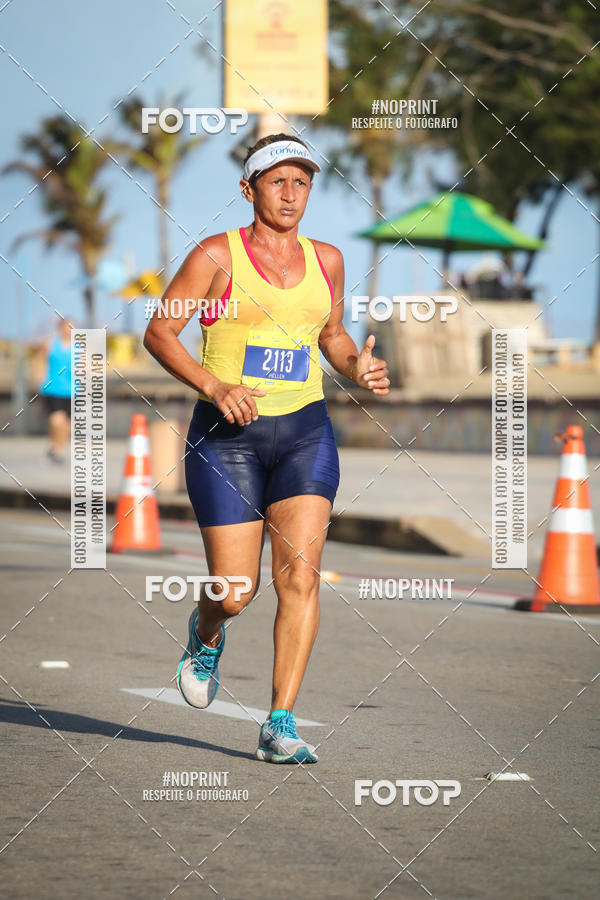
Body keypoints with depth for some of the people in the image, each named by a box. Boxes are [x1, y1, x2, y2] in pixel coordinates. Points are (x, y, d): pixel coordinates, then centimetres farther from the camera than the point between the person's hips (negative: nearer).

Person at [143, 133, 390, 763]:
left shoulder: (325, 260, 9)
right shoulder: (217, 255, -5)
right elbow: (159, 333, -5)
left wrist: (358, 369, 2)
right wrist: (212, 385, -20)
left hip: (305, 432, 3)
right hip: (227, 434, -3)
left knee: (300, 575, -13)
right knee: (235, 593, -4)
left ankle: (280, 725, -9)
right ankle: (206, 632, 34)